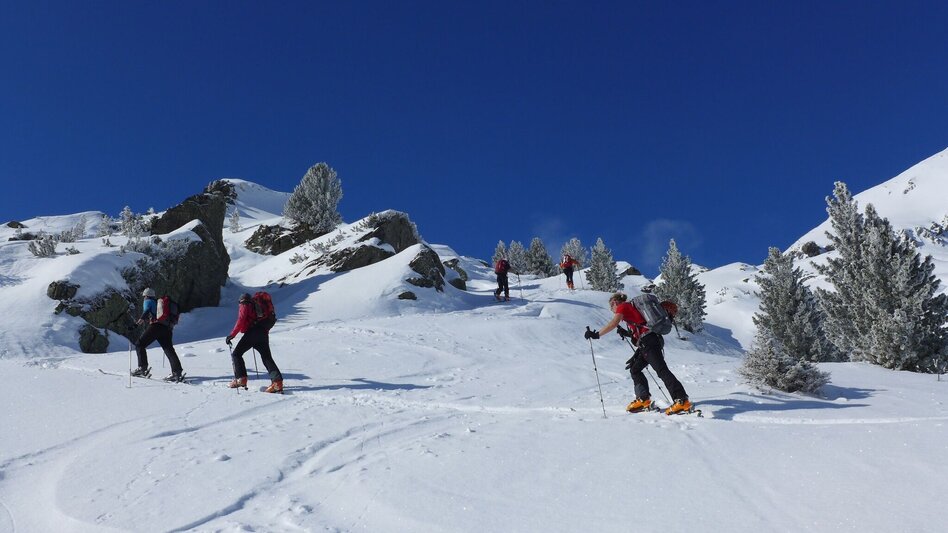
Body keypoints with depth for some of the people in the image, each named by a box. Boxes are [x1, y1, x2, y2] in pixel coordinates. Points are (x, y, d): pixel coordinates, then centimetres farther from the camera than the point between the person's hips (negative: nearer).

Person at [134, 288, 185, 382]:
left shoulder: (148, 301, 11)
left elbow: (146, 310, -12)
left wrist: (142, 318, -30)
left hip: (155, 326, -6)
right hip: (167, 328, 6)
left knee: (140, 345, 8)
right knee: (169, 350, -1)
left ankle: (143, 368, 0)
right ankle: (177, 372, -15)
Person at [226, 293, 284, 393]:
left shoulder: (244, 306, 9)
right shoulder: (257, 306, 29)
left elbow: (240, 322, -6)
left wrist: (232, 335, -5)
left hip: (252, 332, -6)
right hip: (264, 334, 6)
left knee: (236, 354, 7)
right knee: (267, 358, 3)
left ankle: (241, 378, -4)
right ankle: (277, 381, -13)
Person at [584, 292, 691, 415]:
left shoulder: (622, 307, 3)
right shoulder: (632, 307, 28)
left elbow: (613, 324, -12)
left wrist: (596, 334, -9)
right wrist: (627, 333, 20)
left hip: (648, 342, -10)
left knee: (661, 370, -15)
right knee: (634, 369, 15)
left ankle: (682, 401, -20)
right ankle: (643, 399, 10)